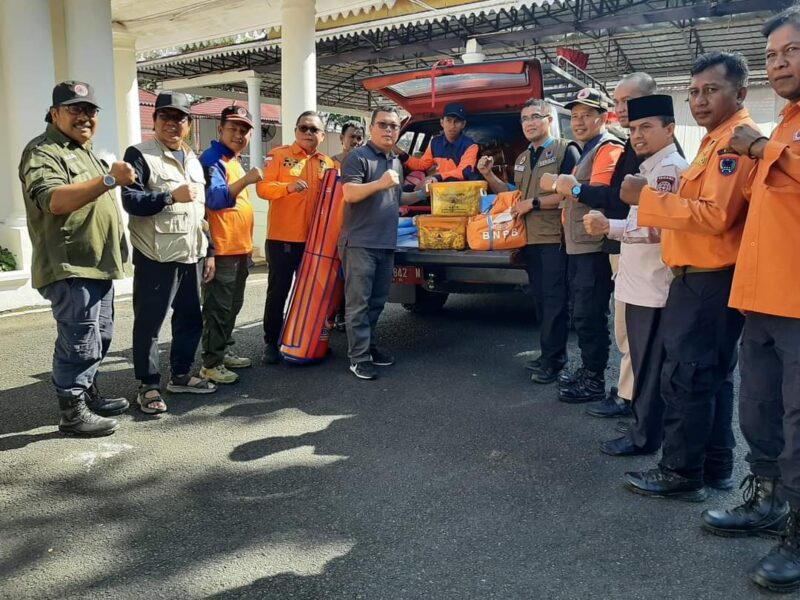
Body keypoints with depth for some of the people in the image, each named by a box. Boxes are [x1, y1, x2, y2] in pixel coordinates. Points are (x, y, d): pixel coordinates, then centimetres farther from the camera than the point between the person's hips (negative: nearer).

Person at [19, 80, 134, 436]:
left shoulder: (85, 151, 21)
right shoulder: (43, 152, -11)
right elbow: (54, 200, -29)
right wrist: (109, 180, -39)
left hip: (96, 265, 10)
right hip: (70, 267, -10)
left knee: (99, 338, 17)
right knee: (80, 343, -8)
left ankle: (89, 396, 29)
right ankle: (73, 412, 2)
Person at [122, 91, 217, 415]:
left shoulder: (194, 161, 17)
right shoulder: (139, 155, -4)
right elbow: (130, 200, -16)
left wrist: (209, 252, 16)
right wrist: (170, 196, -26)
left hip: (192, 256, 7)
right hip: (156, 258, -7)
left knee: (190, 319, 13)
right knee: (149, 323, 0)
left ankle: (181, 374, 28)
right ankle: (148, 385, 11)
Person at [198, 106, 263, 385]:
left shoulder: (235, 161, 17)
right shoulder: (212, 159, -11)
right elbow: (215, 199, -25)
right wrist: (246, 180, -38)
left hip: (240, 248, 9)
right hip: (222, 249, -9)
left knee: (233, 306, 16)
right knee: (217, 307, -5)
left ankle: (225, 351, 27)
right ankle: (211, 363, 1)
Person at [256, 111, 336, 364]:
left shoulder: (328, 163, 10)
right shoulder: (279, 155, -2)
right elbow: (262, 188, -9)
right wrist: (288, 186, -25)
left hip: (315, 239, 4)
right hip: (282, 238, -4)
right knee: (278, 292, 4)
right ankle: (271, 342, 16)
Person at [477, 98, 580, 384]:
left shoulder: (565, 150, -5)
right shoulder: (522, 159, 19)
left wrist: (533, 203, -13)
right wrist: (489, 176, 11)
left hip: (555, 238, -7)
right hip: (529, 239, 8)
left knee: (553, 299, -4)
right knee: (540, 299, 11)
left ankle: (552, 359, 3)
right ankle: (551, 354, 20)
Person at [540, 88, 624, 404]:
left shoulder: (609, 149, -10)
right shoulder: (586, 151, 21)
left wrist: (560, 184, -17)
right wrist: (560, 185, 6)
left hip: (594, 247, -10)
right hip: (578, 246, 10)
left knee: (590, 316, -5)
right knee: (581, 314, 16)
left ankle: (595, 381, 5)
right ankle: (587, 370, 28)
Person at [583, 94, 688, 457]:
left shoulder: (669, 169, -13)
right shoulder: (654, 168, 18)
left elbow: (657, 226, -22)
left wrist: (610, 226, -23)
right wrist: (610, 227, 8)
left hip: (652, 286, -10)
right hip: (641, 283, 10)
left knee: (649, 365, 0)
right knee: (644, 362, 17)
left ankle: (644, 436, 10)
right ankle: (646, 427, 29)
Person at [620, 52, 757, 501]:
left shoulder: (736, 140, -15)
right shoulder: (721, 140, 19)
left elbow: (716, 215, -23)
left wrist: (648, 198, -20)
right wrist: (661, 204, 11)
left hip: (708, 281, -11)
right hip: (710, 278, 11)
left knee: (685, 378, -4)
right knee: (713, 376, 15)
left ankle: (682, 474, 7)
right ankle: (716, 466, 26)